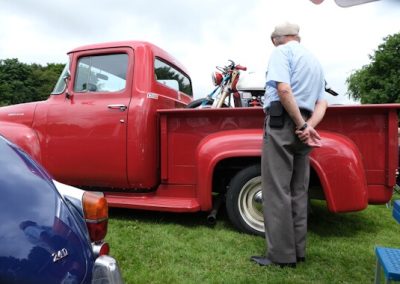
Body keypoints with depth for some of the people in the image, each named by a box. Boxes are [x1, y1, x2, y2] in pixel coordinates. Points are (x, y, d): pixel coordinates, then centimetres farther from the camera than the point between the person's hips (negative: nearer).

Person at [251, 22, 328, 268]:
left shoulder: (282, 51, 0)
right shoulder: (315, 61, 25)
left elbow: (283, 89, -18)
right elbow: (322, 103, 14)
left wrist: (301, 125, -13)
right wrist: (309, 126, -1)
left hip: (282, 124, -8)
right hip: (303, 125, 8)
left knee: (277, 191, -4)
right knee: (298, 192, 10)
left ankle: (281, 255, 2)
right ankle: (298, 250, 17)